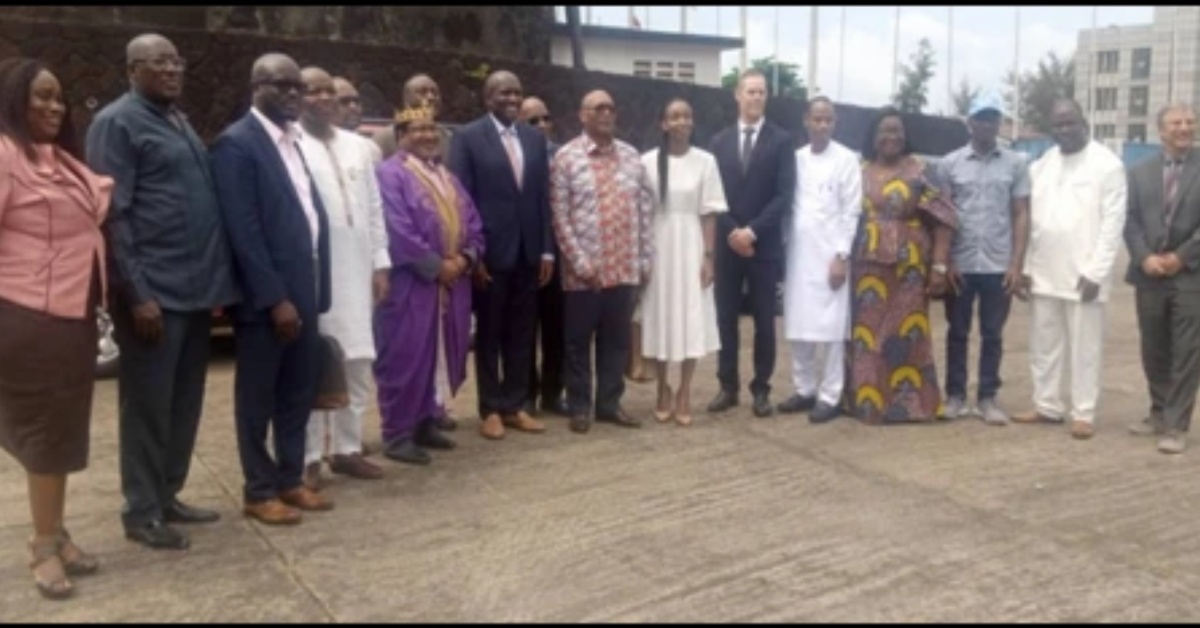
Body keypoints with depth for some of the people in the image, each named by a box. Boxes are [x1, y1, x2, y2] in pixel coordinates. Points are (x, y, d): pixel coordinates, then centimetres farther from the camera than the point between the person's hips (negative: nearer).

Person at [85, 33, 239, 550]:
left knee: (185, 403, 13)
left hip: (195, 286, 8)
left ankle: (166, 496, 26)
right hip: (154, 290, -8)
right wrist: (136, 293, -18)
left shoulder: (179, 122, 18)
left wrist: (218, 280, 14)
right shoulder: (116, 124, -6)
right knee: (149, 405, 1)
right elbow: (113, 215, -12)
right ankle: (141, 512, 14)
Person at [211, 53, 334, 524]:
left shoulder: (295, 141, 14)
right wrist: (275, 298, -18)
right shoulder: (237, 143, -10)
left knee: (298, 393, 15)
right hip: (265, 297, -8)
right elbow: (243, 230, -17)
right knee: (257, 397, 6)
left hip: (303, 290, 8)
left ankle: (290, 478, 28)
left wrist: (313, 289, 8)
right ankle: (260, 491, 18)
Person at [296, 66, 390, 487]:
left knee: (357, 363, 10)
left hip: (356, 270, 6)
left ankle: (347, 448, 22)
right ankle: (308, 457, 11)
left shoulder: (358, 146, 14)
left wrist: (381, 262, 9)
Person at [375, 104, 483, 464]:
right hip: (410, 284, -8)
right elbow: (398, 231, -18)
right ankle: (397, 435, 5)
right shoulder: (389, 174, -8)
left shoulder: (447, 176, 18)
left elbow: (472, 223, 13)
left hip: (453, 282, 8)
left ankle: (426, 424, 23)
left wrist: (465, 258, -5)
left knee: (443, 356, 11)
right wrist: (436, 265, -16)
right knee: (405, 359, -3)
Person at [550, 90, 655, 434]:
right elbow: (560, 216, -8)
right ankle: (580, 406, 20)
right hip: (583, 270, -4)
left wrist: (645, 259, 5)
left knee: (617, 339, 11)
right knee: (579, 341, 7)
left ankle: (609, 402, 25)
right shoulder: (566, 157, -4)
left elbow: (646, 209, 10)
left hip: (624, 268, 4)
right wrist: (580, 262, -12)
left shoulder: (631, 156, 9)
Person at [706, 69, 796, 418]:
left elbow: (784, 195, -7)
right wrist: (732, 232, -9)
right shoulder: (720, 141, 9)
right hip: (727, 243, 2)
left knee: (764, 320, 4)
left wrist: (753, 231, -14)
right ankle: (728, 387, 14)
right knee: (726, 318, 5)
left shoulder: (781, 141, 1)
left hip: (765, 244, -2)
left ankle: (761, 389, 13)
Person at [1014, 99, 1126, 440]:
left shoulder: (1108, 165, -5)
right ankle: (1047, 406, 21)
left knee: (1084, 347, 2)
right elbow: (1030, 219, 10)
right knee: (1043, 345, 10)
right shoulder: (1041, 165, 10)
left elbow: (1113, 221, -9)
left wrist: (1095, 271, -15)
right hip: (1044, 272, 5)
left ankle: (1083, 414, 10)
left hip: (1083, 273, -5)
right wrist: (1026, 266, 5)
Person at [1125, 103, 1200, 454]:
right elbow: (1130, 222, 4)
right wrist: (1145, 258, -10)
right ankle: (1160, 415, 25)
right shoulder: (1140, 172, 11)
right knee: (1154, 352, 11)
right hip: (1150, 275, 3)